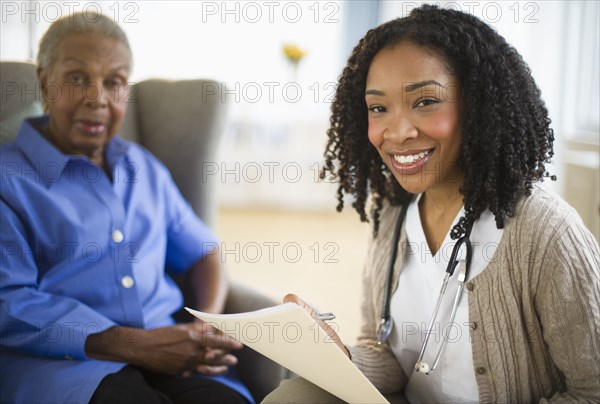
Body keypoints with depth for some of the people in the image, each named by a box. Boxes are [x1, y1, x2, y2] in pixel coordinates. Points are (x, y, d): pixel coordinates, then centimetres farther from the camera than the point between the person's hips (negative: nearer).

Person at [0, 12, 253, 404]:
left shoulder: (146, 169, 20)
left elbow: (202, 253, 25)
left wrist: (210, 328, 2)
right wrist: (134, 344, -18)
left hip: (165, 349, 5)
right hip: (62, 360, -4)